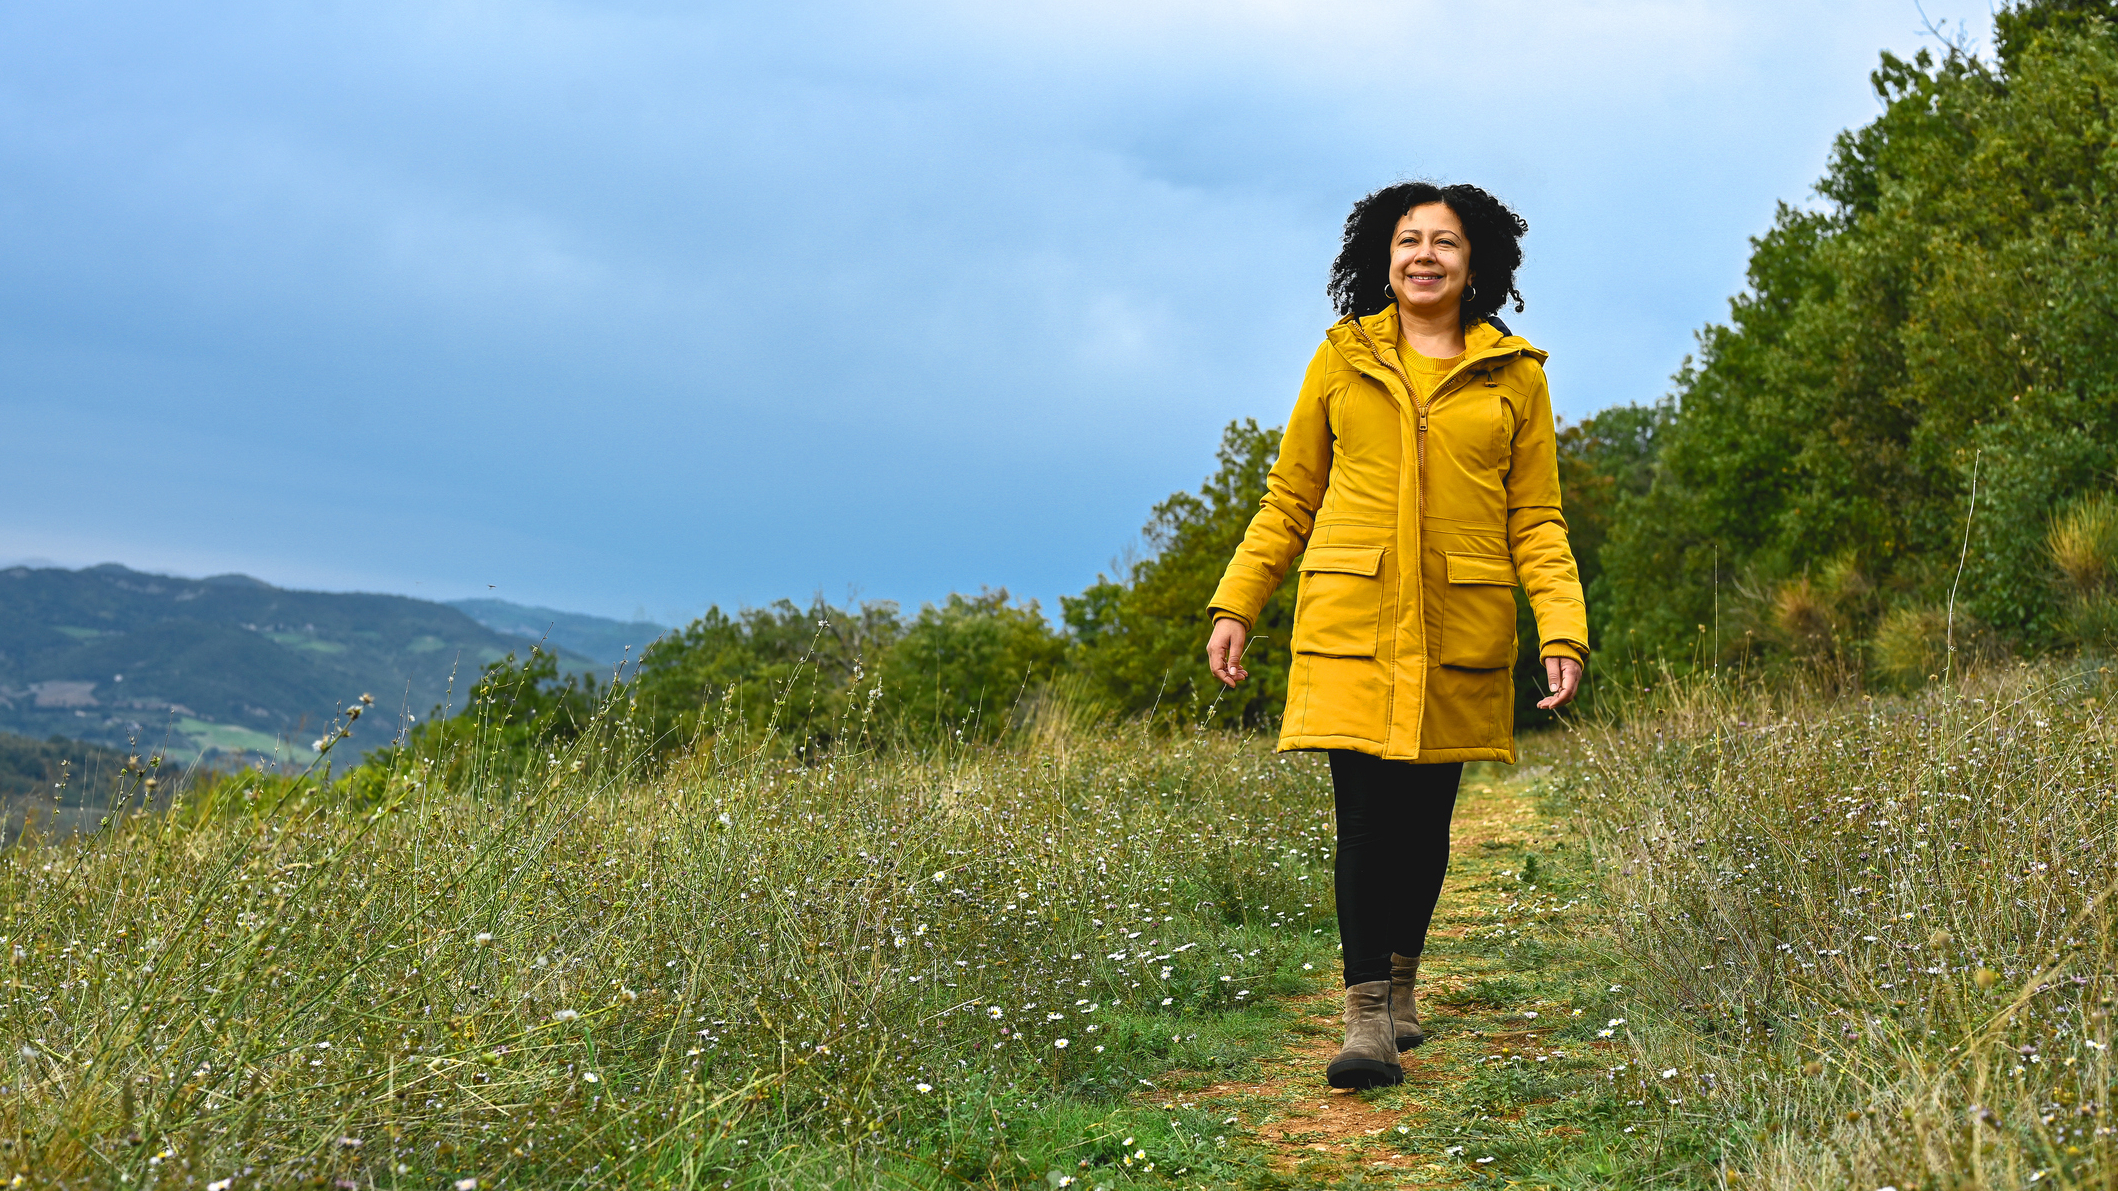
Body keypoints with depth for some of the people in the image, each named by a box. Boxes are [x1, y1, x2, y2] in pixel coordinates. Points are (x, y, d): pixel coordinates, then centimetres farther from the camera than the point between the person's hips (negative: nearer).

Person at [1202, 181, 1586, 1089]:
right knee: (1365, 818, -9)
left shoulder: (1515, 375, 8)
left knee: (1425, 817, 7)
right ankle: (1367, 1021, -2)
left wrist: (1564, 631, -6)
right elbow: (1289, 500, 11)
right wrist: (1235, 606, 5)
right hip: (1350, 622, -1)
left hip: (1459, 630, 1)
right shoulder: (1342, 357, 8)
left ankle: (1401, 988, 29)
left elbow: (1536, 522, 7)